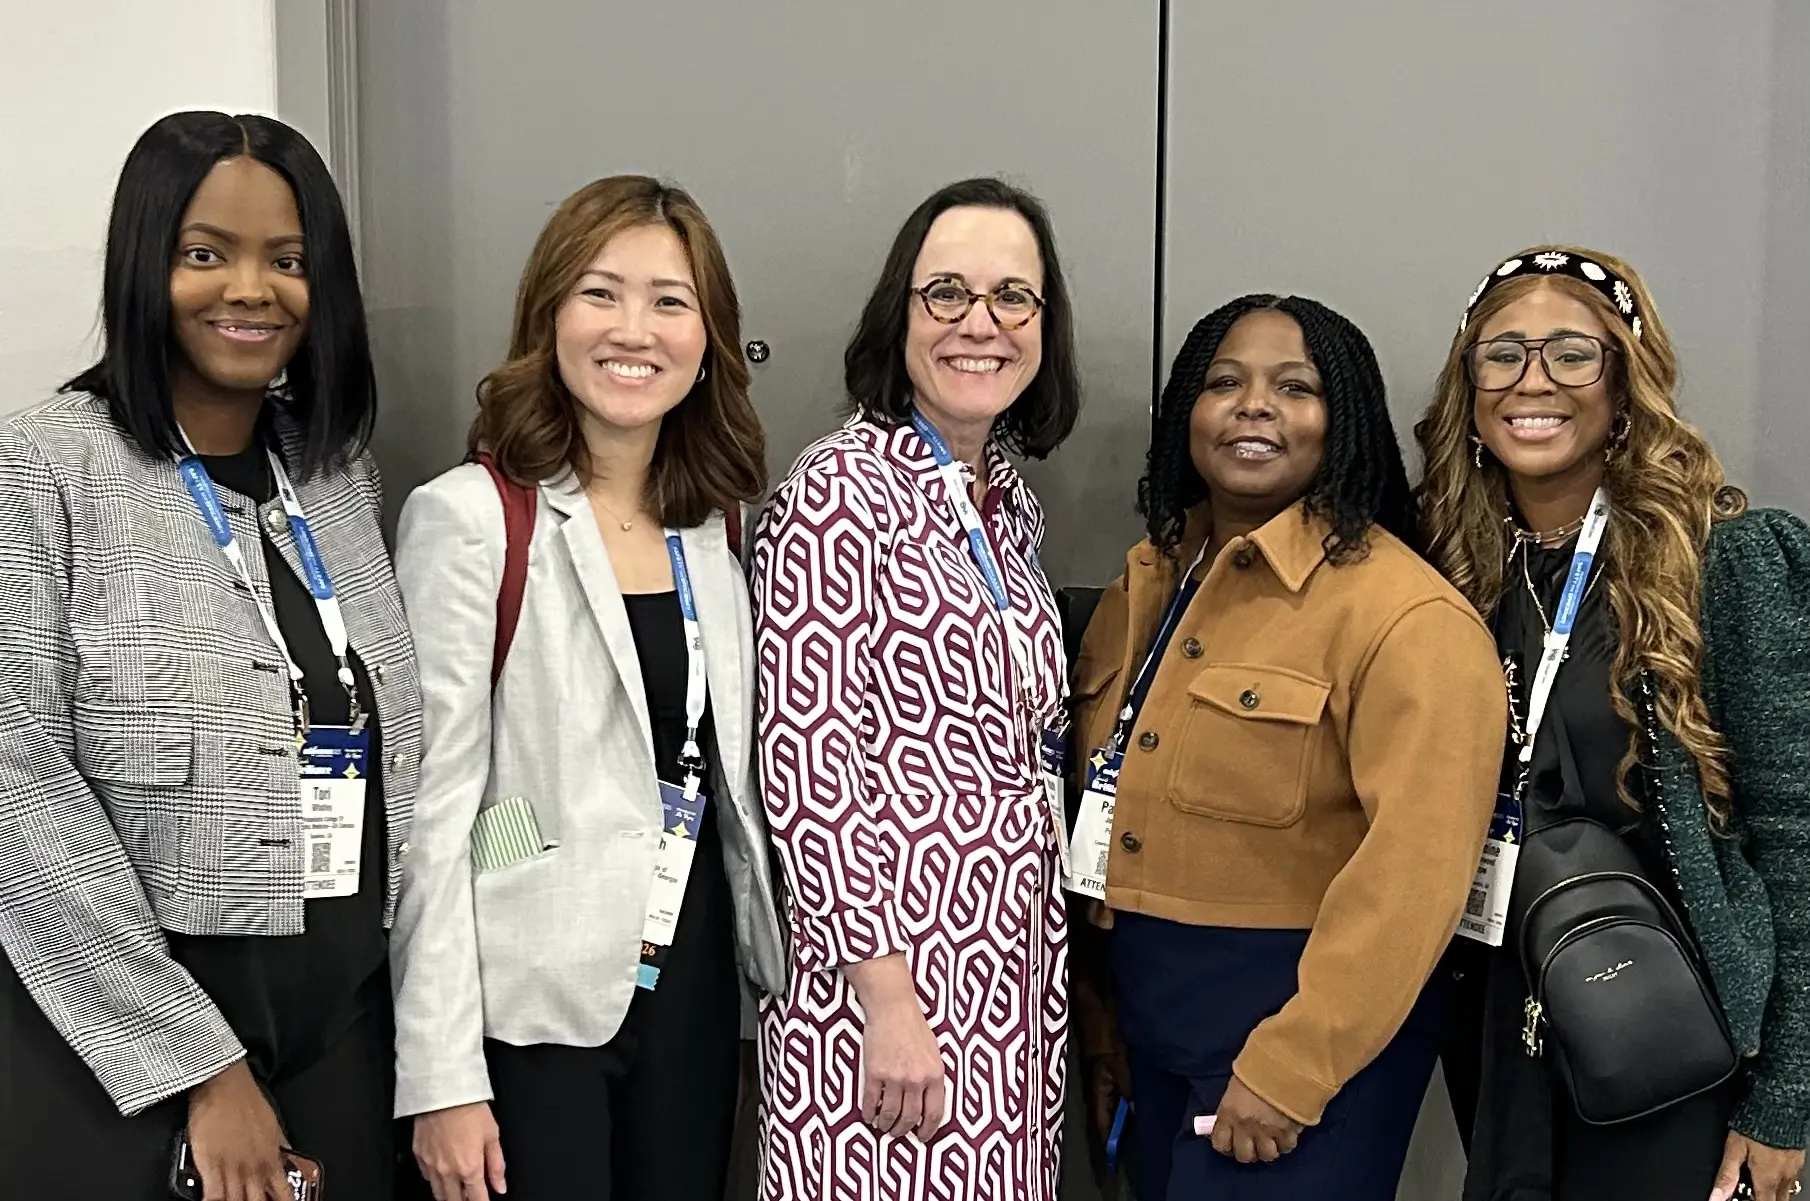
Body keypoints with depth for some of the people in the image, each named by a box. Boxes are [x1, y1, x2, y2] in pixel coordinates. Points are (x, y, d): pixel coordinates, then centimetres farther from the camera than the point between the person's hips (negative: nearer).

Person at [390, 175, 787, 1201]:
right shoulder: (470, 518, -10)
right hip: (527, 1003, -5)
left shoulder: (713, 528, 7)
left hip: (693, 992, 6)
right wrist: (441, 1075, -14)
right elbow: (430, 808, -12)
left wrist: (776, 982, 11)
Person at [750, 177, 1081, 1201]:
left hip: (1016, 964, 7)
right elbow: (806, 761, -17)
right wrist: (887, 997, -19)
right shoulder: (843, 492, -12)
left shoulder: (1015, 505, 10)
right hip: (890, 971, -7)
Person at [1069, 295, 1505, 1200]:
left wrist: (1292, 1065, -22)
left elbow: (1415, 873, -22)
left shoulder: (1407, 615, -17)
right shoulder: (1154, 573, 6)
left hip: (1309, 1018, -7)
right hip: (1154, 1016, 7)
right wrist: (1098, 1006, 11)